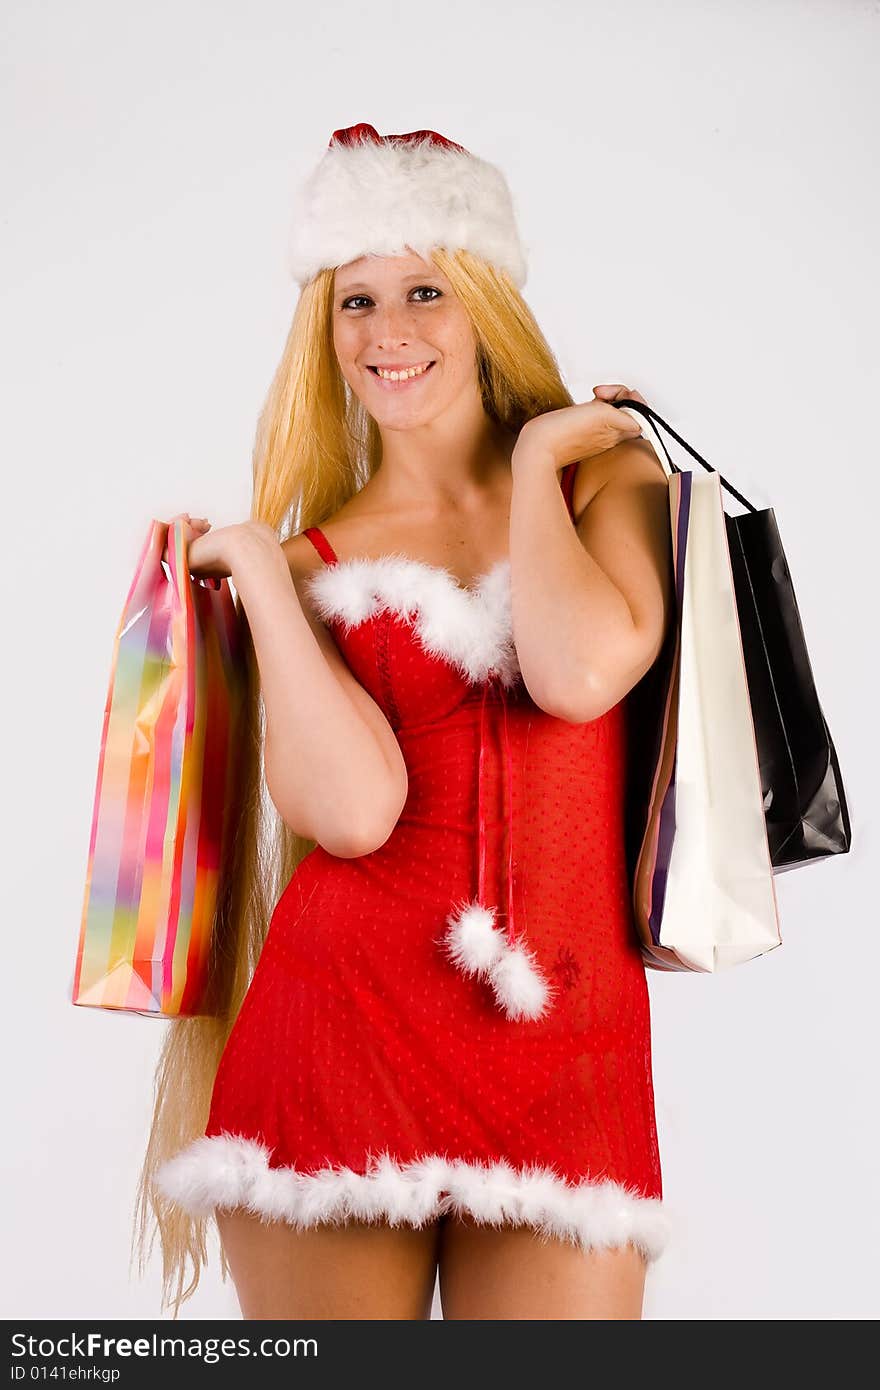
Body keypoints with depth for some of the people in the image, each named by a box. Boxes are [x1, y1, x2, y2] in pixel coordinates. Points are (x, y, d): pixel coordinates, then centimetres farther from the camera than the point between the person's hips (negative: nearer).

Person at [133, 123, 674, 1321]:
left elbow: (582, 671, -14)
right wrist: (260, 573, -4)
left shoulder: (608, 472, 8)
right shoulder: (315, 559, 7)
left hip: (566, 1054, 0)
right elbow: (354, 808, -12)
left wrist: (536, 455, -1)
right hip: (342, 1034, 0)